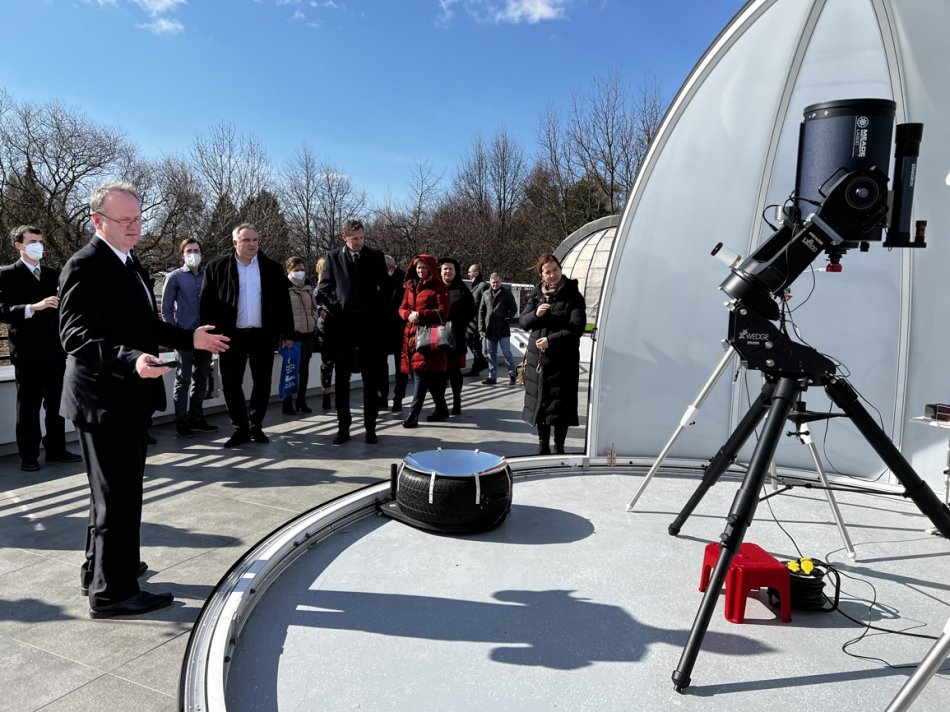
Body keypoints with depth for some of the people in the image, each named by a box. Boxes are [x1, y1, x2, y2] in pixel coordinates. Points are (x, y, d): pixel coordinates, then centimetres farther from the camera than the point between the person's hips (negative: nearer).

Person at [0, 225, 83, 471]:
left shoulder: (52, 274, 14)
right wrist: (33, 307, -27)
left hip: (55, 350, 5)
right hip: (28, 351, -5)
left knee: (56, 404, 10)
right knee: (28, 406, 3)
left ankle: (56, 449, 20)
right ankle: (28, 455, 12)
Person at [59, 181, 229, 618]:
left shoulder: (129, 262, 13)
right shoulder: (85, 266, -17)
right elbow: (76, 335, -26)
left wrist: (188, 338, 9)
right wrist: (130, 360, -40)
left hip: (128, 397, 10)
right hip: (104, 398, -10)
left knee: (116, 490, 22)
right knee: (120, 494, -2)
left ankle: (100, 569, 40)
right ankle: (112, 592, 12)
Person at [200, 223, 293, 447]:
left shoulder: (273, 268, 5)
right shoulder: (217, 267, 1)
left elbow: (283, 302, 7)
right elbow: (207, 303, 1)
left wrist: (287, 332, 5)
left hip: (264, 335, 1)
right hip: (232, 335, -1)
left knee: (262, 383, 7)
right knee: (231, 384, 3)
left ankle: (256, 426, 21)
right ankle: (241, 428, 15)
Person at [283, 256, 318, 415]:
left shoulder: (308, 287, 14)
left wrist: (314, 323, 11)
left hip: (307, 334, 6)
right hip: (292, 334, -6)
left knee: (304, 369, 10)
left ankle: (302, 401, 20)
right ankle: (287, 404, 4)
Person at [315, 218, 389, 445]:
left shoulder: (376, 256, 6)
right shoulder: (333, 257, 7)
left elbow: (385, 287, 7)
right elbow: (323, 289, 7)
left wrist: (379, 311, -2)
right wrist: (334, 308, -6)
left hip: (370, 324, 0)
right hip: (342, 324, 1)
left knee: (371, 379, 3)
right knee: (342, 379, 5)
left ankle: (370, 427, 11)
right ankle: (343, 427, 13)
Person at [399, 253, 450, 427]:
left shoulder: (438, 287, 0)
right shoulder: (410, 286, 18)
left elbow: (443, 311, -8)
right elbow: (402, 308, 14)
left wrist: (421, 314, -18)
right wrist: (409, 315, -9)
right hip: (411, 333, 6)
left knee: (421, 371, -14)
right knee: (431, 376, 11)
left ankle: (413, 414, -15)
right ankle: (441, 409, 24)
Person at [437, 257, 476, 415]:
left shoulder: (462, 290, 5)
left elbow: (471, 312, 6)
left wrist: (459, 324, -3)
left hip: (456, 336, -1)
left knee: (455, 370, 4)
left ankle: (457, 402, 15)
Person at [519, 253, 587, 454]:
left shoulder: (573, 295, -4)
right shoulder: (536, 294, 9)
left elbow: (577, 328, -11)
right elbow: (522, 321, 9)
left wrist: (551, 340, -17)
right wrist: (536, 314, -11)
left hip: (563, 359, -4)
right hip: (537, 357, 4)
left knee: (560, 404, 0)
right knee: (539, 401, 10)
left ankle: (559, 447, 14)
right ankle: (543, 444, 24)